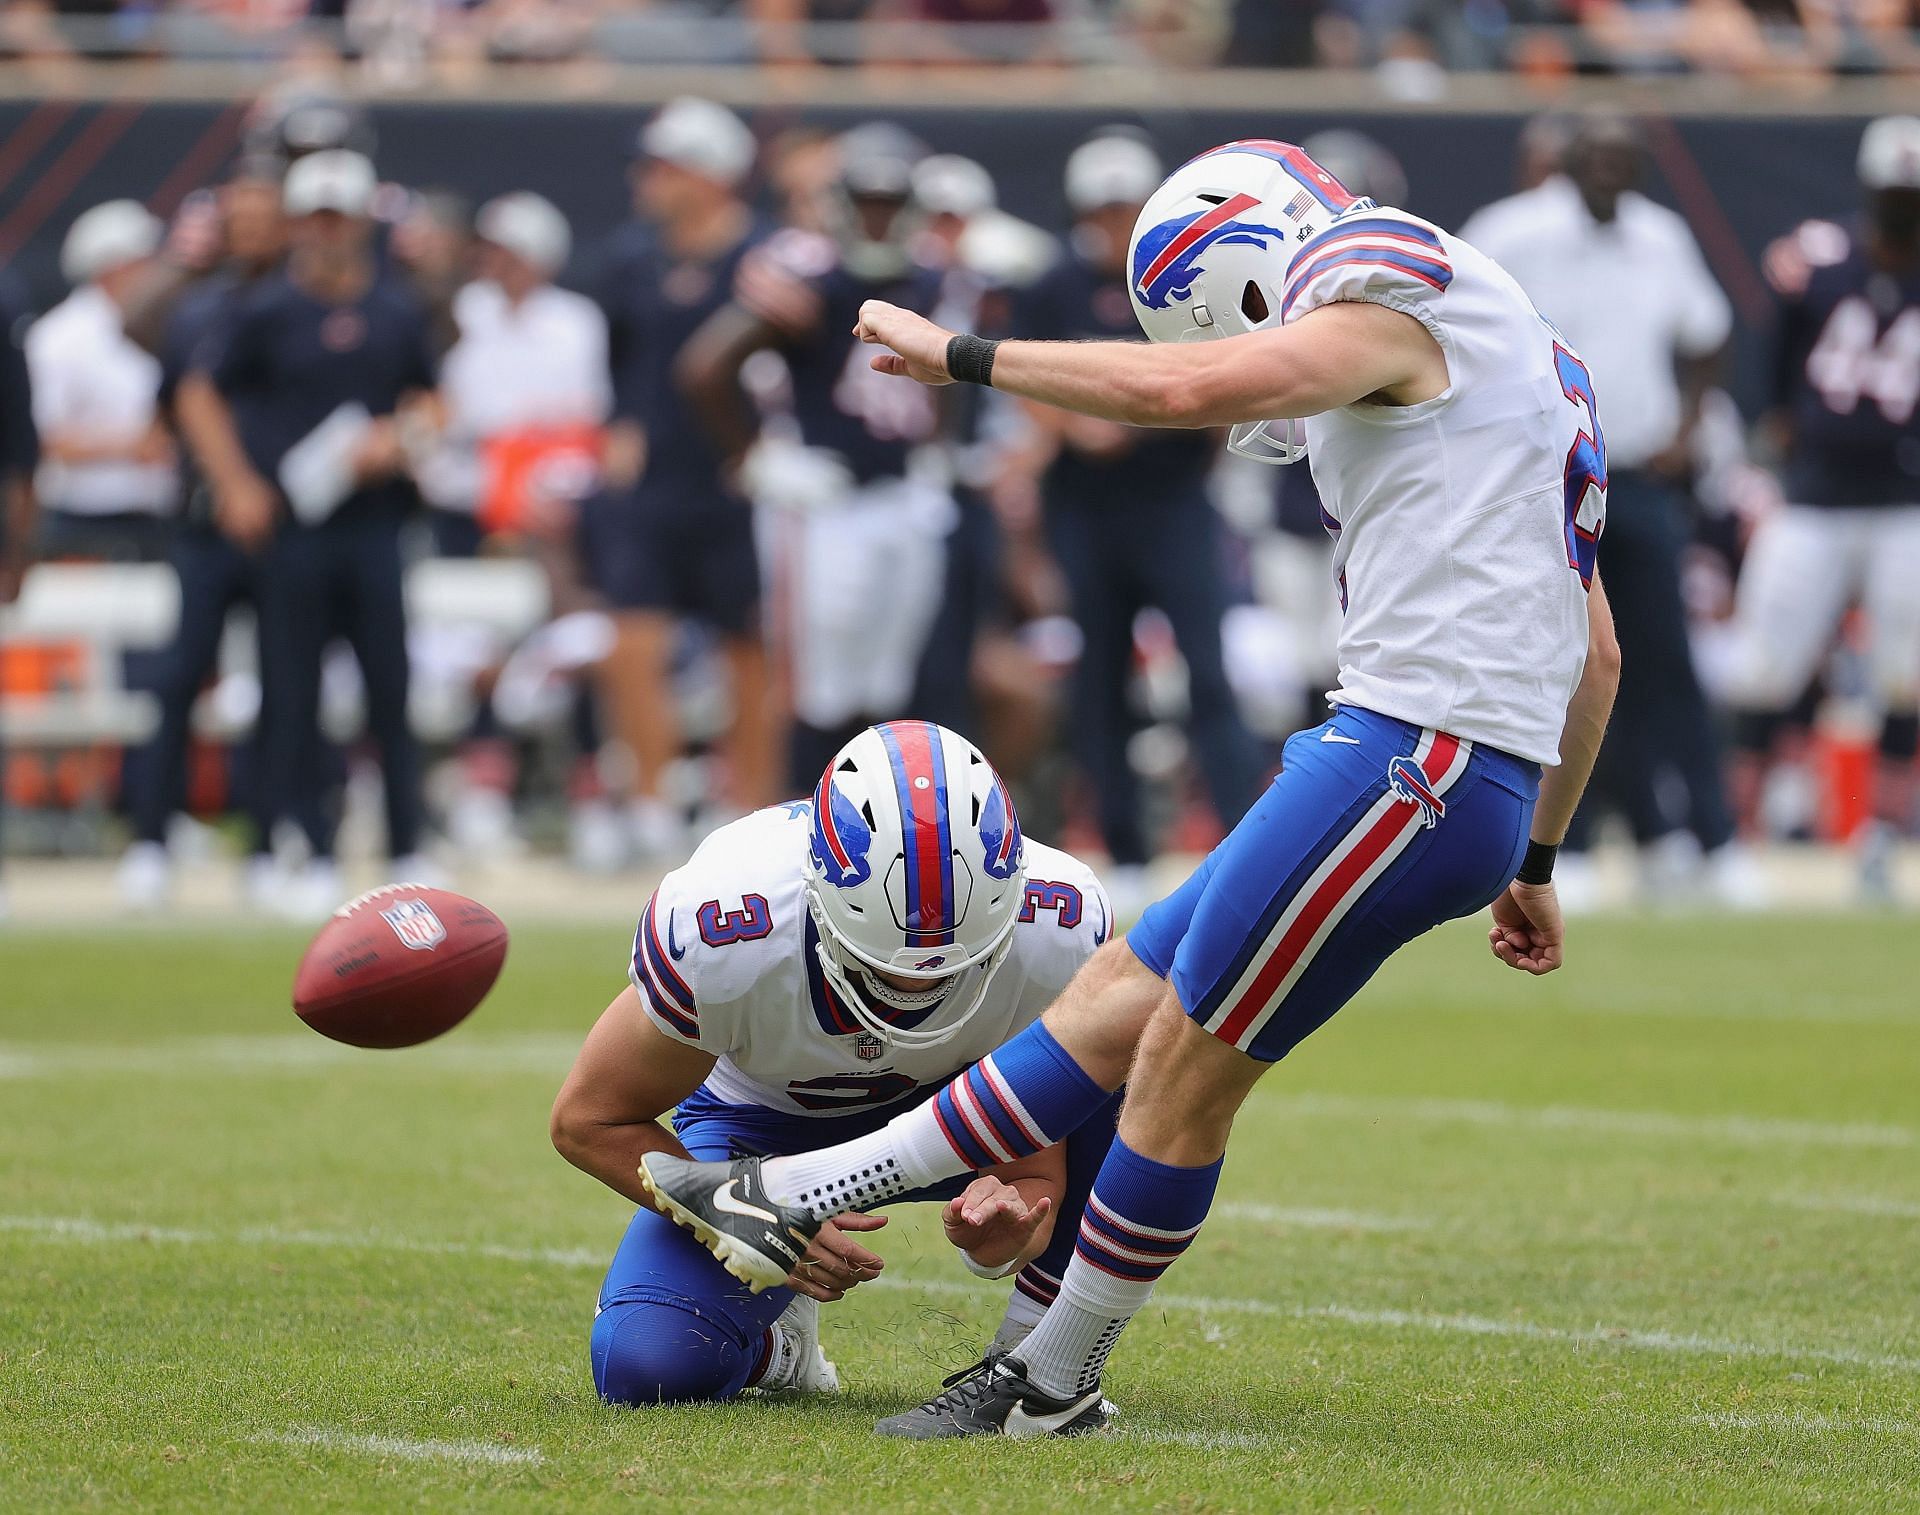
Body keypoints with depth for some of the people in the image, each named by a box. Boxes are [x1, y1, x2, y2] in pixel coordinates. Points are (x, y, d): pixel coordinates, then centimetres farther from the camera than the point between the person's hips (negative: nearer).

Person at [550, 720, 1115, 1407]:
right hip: (763, 1127, -1)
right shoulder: (720, 931, -37)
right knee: (648, 1367, -26)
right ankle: (778, 1342, 12)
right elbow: (590, 1120, -20)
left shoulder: (1060, 932, -34)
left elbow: (1035, 1167, -23)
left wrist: (1012, 1229, -49)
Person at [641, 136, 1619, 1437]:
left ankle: (1057, 1382, 12)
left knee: (1185, 1069, 0)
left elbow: (1181, 388, -20)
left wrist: (962, 354, -9)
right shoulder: (1491, 354, 24)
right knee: (1126, 991, 12)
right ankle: (795, 1203, 18)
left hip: (1416, 757, -10)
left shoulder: (1396, 300, -6)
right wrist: (1532, 861, 30)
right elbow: (1595, 654, 26)